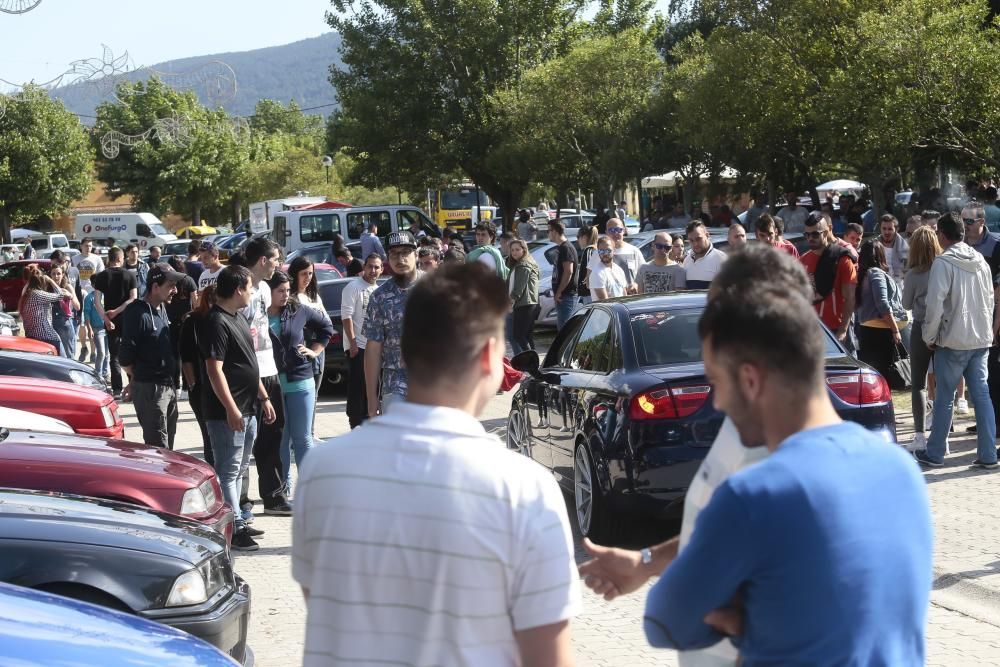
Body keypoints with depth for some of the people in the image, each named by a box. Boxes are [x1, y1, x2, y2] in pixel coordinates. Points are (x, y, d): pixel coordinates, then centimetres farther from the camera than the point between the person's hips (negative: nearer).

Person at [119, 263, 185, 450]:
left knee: (168, 443, 16)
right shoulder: (137, 313, -17)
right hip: (150, 389, -8)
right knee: (159, 447, -7)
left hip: (169, 386, 8)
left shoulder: (162, 308, 11)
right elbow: (126, 358, -18)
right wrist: (136, 379, -1)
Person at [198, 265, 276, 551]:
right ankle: (235, 529, -3)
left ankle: (235, 522, 26)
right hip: (227, 412, -10)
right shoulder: (215, 323, -16)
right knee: (228, 471, -5)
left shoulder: (239, 317, 15)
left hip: (247, 409, 10)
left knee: (238, 469, 17)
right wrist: (231, 409, -25)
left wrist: (263, 398, 20)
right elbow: (215, 370, -22)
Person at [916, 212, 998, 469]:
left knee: (944, 398, 3)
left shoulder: (943, 263, -13)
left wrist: (929, 337, -4)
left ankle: (934, 454, 12)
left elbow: (935, 305, -16)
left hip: (953, 341, -6)